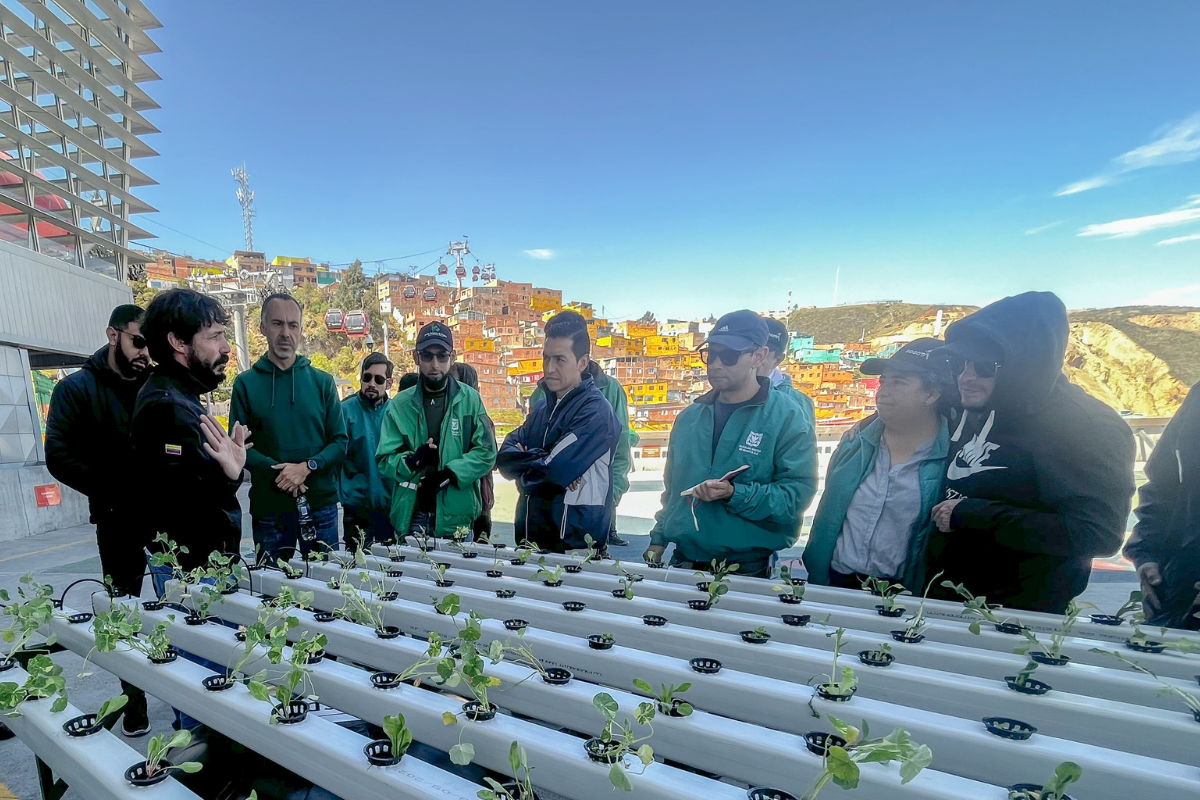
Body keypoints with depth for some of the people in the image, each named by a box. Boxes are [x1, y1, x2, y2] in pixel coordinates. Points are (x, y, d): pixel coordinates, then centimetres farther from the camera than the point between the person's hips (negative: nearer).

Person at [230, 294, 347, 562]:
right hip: (268, 507, -1)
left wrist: (307, 467, -15)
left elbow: (340, 442, 1)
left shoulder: (322, 382, 4)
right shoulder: (246, 383, 1)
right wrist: (276, 470, -19)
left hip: (321, 504, 1)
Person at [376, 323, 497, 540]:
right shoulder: (399, 404, 3)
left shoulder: (470, 399, -1)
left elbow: (486, 453, -4)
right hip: (411, 514, 1)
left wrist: (449, 474, -16)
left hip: (457, 515, -1)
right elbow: (384, 460, 1)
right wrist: (413, 460, -19)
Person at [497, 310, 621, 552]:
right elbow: (504, 456, 3)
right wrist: (538, 459, -16)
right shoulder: (543, 406, 9)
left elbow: (552, 471, -24)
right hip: (530, 537, 7)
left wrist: (523, 462, -4)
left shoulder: (596, 412, -16)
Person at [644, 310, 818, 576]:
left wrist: (735, 494, -27)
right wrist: (658, 539, 13)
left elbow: (797, 493, -17)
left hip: (747, 570, -5)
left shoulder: (787, 418, -11)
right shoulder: (690, 417, 7)